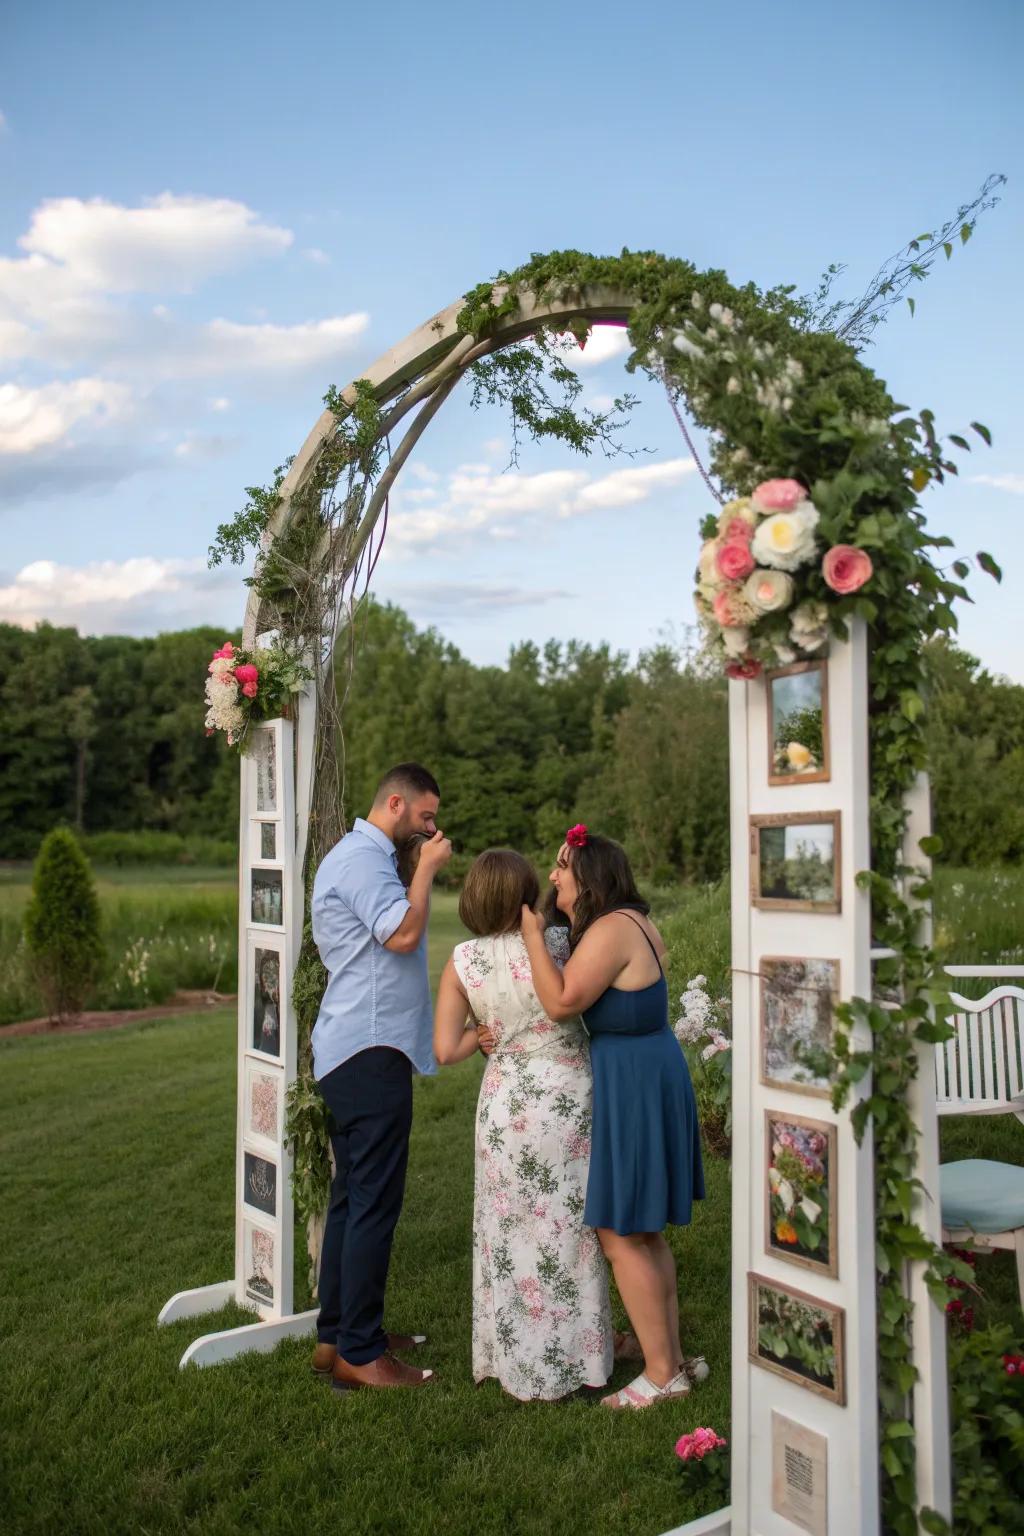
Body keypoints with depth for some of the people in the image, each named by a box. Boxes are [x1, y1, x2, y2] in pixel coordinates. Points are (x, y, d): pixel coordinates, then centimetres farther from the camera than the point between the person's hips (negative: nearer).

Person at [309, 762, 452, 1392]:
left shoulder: (364, 857, 20)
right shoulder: (361, 858, -14)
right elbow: (403, 934, -24)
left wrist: (423, 868, 12)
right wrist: (427, 868, -13)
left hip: (355, 1051, 11)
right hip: (370, 1051, -11)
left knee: (353, 1198, 15)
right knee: (375, 1203, -6)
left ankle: (338, 1335, 25)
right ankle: (359, 1353, 3)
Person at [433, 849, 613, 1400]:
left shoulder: (462, 961, -7)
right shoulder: (558, 944, -14)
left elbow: (445, 1051, -9)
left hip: (505, 1101, 2)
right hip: (568, 1095, -2)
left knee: (510, 1229, 17)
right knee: (570, 1227, 14)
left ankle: (517, 1359, 29)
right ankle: (570, 1356, 27)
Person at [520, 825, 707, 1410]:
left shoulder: (610, 929, -21)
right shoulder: (638, 923, 10)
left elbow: (561, 1001, -26)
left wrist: (533, 934, -16)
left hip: (631, 1084, -11)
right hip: (656, 1071, 11)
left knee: (621, 1235, 1)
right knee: (645, 1231, 19)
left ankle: (662, 1373, 11)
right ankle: (674, 1358, 29)